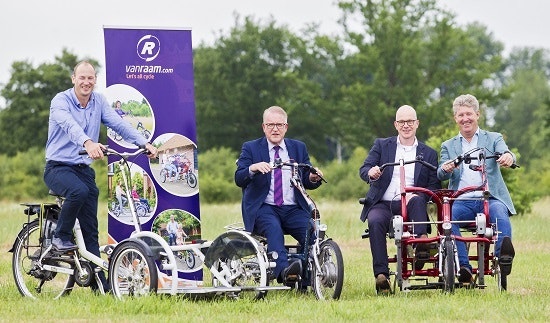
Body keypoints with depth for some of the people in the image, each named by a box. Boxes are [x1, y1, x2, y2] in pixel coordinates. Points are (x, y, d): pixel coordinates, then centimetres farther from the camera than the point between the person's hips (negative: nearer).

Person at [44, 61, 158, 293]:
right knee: (79, 191, -37)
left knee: (90, 230, 2)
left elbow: (118, 124, -6)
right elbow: (69, 125, -33)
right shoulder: (61, 101, -13)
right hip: (58, 167, -5)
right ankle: (61, 237, -15)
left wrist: (145, 144, -21)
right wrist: (88, 143, -53)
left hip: (84, 169, 5)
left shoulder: (99, 102, 5)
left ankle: (100, 285, 3)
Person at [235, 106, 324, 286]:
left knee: (313, 232, -26)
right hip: (263, 209, -3)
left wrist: (313, 178, -11)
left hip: (293, 209, 3)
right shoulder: (251, 148, 10)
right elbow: (239, 179, -4)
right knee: (274, 228, -36)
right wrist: (253, 168, -26)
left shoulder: (299, 148, 18)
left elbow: (307, 183, 14)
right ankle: (283, 271, -54)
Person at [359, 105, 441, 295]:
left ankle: (422, 242, -44)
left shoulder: (428, 154, 15)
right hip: (382, 204, 0)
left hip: (410, 206, 0)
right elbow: (363, 170, 4)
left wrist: (415, 195, -15)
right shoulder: (381, 145, 16)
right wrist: (371, 172, -23)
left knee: (417, 200, -35)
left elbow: (434, 187, 7)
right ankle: (381, 276, -37)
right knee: (375, 222, -33)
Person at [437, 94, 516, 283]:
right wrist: (445, 169, -19)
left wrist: (508, 157, -30)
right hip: (462, 201, 1)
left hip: (490, 198, -1)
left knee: (498, 211, -35)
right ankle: (463, 267, -35)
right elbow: (440, 175, 8)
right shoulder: (448, 146, 22)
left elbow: (504, 153, -3)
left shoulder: (493, 139, 18)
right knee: (449, 216, -31)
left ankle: (504, 254, -47)